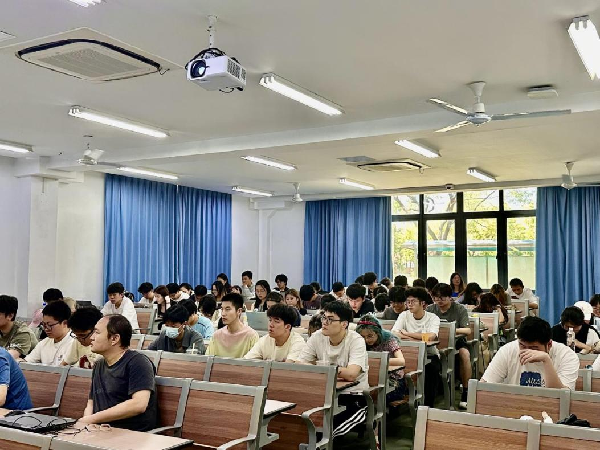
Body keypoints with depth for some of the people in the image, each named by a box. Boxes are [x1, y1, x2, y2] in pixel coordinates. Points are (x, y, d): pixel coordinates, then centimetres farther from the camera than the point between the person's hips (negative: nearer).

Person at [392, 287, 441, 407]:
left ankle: (428, 404, -16)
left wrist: (407, 334, -17)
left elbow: (431, 336, -25)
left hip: (429, 355, -1)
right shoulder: (404, 315, 0)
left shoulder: (433, 318, -6)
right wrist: (419, 338, -25)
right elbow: (394, 334, -15)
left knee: (432, 368, -32)